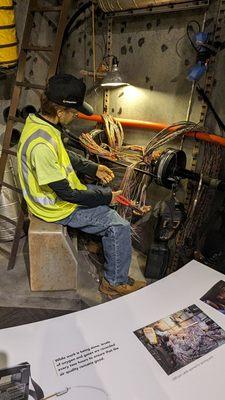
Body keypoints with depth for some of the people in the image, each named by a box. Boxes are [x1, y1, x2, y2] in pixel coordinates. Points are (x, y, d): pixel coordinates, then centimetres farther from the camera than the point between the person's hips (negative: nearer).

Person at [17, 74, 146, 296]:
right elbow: (65, 193, -27)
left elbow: (64, 158, 12)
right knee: (120, 227, -8)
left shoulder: (39, 122, -3)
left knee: (107, 195, 21)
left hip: (55, 191, 10)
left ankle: (104, 238, 39)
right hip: (58, 207, -9)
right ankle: (115, 282, 10)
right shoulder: (41, 145, -34)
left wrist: (93, 169, 5)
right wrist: (106, 197, -16)